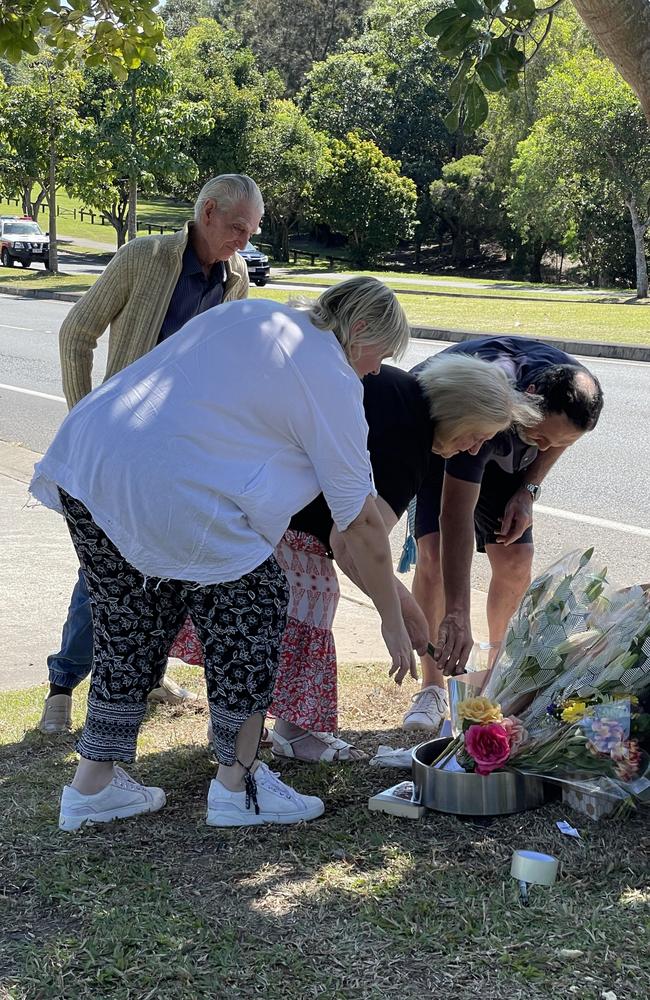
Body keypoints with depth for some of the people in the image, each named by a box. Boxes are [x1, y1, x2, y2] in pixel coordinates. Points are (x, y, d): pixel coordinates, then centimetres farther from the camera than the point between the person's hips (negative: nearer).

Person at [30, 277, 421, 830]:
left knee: (132, 626, 21)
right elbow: (362, 525, 3)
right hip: (173, 497, -8)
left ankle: (93, 784, 28)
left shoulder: (252, 313, 21)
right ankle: (237, 785, 18)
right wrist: (393, 622, 12)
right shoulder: (334, 385, 1)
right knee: (255, 607, 10)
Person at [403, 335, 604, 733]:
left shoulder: (576, 391, -29)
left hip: (504, 454, 5)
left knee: (516, 562, -7)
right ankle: (432, 689, -10)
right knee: (434, 553, -21)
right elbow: (457, 516, -47)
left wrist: (529, 490, -14)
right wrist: (457, 615, -51)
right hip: (435, 441, -4)